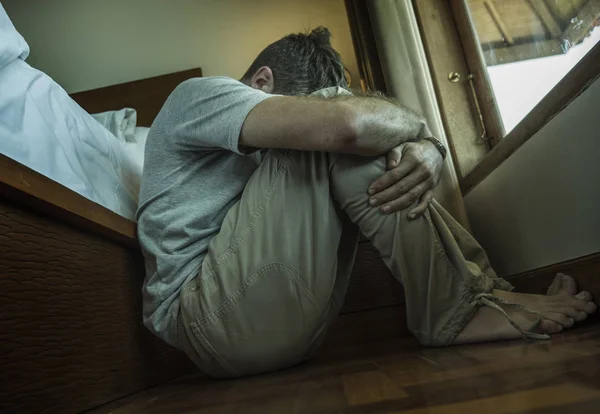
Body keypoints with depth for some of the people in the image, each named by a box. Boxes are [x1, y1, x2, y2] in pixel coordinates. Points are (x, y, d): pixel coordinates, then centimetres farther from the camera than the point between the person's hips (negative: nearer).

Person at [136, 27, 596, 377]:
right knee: (338, 131, -18)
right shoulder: (197, 94, -4)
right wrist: (422, 128, -6)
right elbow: (343, 121, -25)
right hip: (204, 314, -8)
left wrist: (428, 152, -12)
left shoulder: (263, 139, 20)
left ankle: (477, 287, -3)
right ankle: (455, 311, -12)